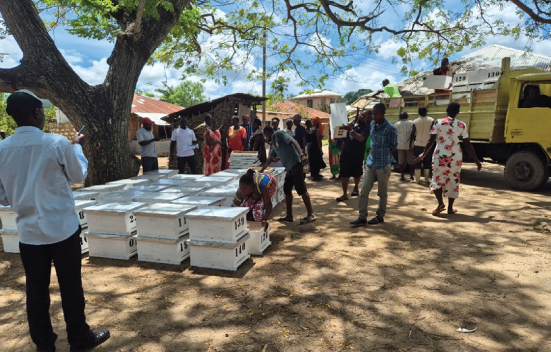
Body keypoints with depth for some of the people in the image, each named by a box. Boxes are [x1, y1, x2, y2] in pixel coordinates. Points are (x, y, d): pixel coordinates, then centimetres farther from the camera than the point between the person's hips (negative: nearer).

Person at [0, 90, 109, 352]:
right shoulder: (57, 143, -15)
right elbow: (79, 175, 2)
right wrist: (77, 146, 14)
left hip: (29, 232, 4)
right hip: (63, 229, -3)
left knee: (36, 292, 15)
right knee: (71, 288, 10)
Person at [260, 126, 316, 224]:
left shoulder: (278, 134, 1)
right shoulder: (273, 144, 24)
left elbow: (293, 141, -12)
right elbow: (269, 160, 35)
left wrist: (301, 154, -26)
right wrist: (260, 171, 43)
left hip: (295, 163, -9)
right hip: (289, 167, 9)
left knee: (301, 189, -10)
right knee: (287, 189, 10)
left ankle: (311, 214, -6)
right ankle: (289, 216, 18)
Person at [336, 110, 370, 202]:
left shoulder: (366, 127, -7)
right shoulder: (351, 123, 10)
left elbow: (360, 138, -23)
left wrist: (350, 130, -28)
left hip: (357, 154, -3)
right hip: (346, 152, 3)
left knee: (356, 173, 14)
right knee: (344, 174, -3)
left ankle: (356, 188, 39)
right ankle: (345, 194, 1)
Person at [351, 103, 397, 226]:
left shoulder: (390, 128, -12)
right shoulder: (372, 124, 7)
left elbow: (393, 146, -3)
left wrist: (384, 155, 2)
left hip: (383, 165, -6)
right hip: (370, 163, 6)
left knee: (382, 193, 9)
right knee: (364, 191, 3)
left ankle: (380, 216, 23)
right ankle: (362, 217, 11)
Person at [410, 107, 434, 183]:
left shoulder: (415, 121, -6)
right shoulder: (431, 120, -4)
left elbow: (412, 134, -4)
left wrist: (410, 144, 5)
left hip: (418, 145, -1)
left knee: (417, 162, 6)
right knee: (427, 163, 13)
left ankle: (417, 179, 6)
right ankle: (426, 178, 17)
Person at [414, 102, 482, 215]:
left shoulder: (438, 122, -4)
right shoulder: (462, 125, 0)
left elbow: (431, 141, -4)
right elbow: (468, 145, 0)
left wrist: (423, 154, 8)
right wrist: (476, 160, 7)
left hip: (440, 156, -1)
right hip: (455, 158, 2)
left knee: (437, 179, 10)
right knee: (453, 181, 12)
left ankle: (440, 203, -7)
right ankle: (450, 208, 16)